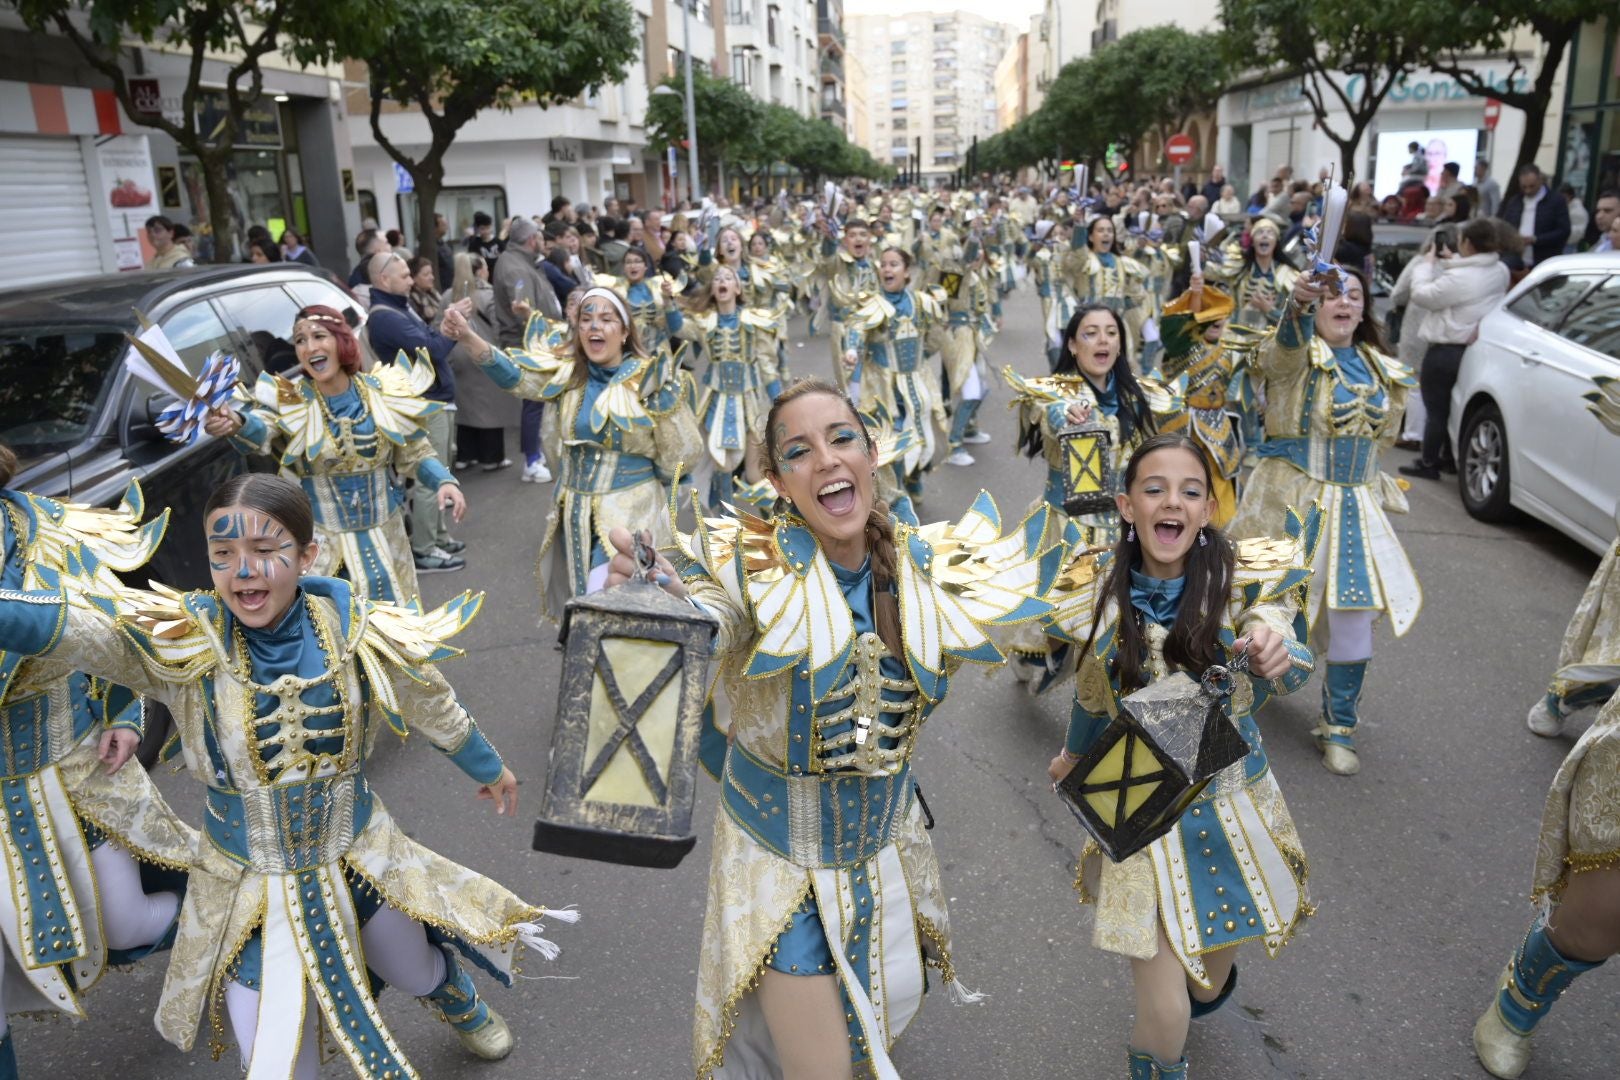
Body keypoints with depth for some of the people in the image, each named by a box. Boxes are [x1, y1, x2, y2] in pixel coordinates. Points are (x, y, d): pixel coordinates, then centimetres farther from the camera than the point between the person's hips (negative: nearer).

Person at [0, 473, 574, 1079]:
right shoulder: (181, 640, -21)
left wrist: (489, 768, 13)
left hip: (361, 859, 2)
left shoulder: (358, 632, -18)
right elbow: (55, 621, -37)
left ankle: (462, 1005, 64)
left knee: (418, 974, 26)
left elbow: (436, 709, -2)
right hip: (250, 886, -1)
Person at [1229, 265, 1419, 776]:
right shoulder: (1297, 354, -10)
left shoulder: (1380, 370, 8)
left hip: (1355, 506, 5)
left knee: (1354, 619, -1)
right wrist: (1299, 303, -55)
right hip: (1290, 499, -4)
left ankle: (1339, 729, 15)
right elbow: (1287, 344, -36)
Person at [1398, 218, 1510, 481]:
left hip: (1447, 352, -8)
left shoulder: (1459, 278, -24)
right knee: (1457, 408, 19)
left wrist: (1427, 264, -1)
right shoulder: (1500, 272, 3)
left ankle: (1428, 463, 11)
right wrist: (1453, 262, 13)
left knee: (1436, 410, 3)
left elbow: (1422, 295, -14)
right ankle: (1449, 459, 28)